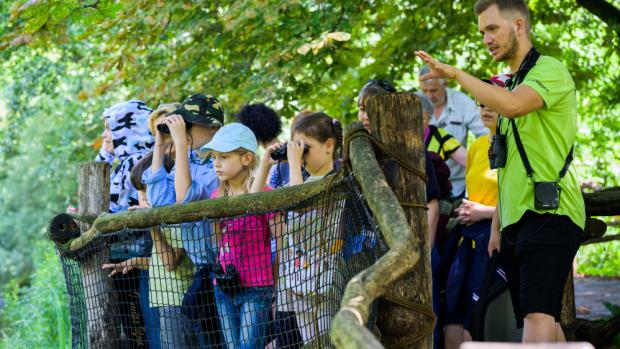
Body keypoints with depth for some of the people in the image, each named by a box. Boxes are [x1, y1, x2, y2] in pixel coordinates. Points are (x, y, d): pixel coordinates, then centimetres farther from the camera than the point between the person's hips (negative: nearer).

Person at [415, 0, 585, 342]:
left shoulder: (550, 71, -5)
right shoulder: (511, 85, 24)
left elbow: (512, 105, -28)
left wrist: (455, 73, -22)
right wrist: (496, 226, 22)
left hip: (549, 215, -10)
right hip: (516, 223, 10)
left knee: (538, 315, -22)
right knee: (545, 320, 9)